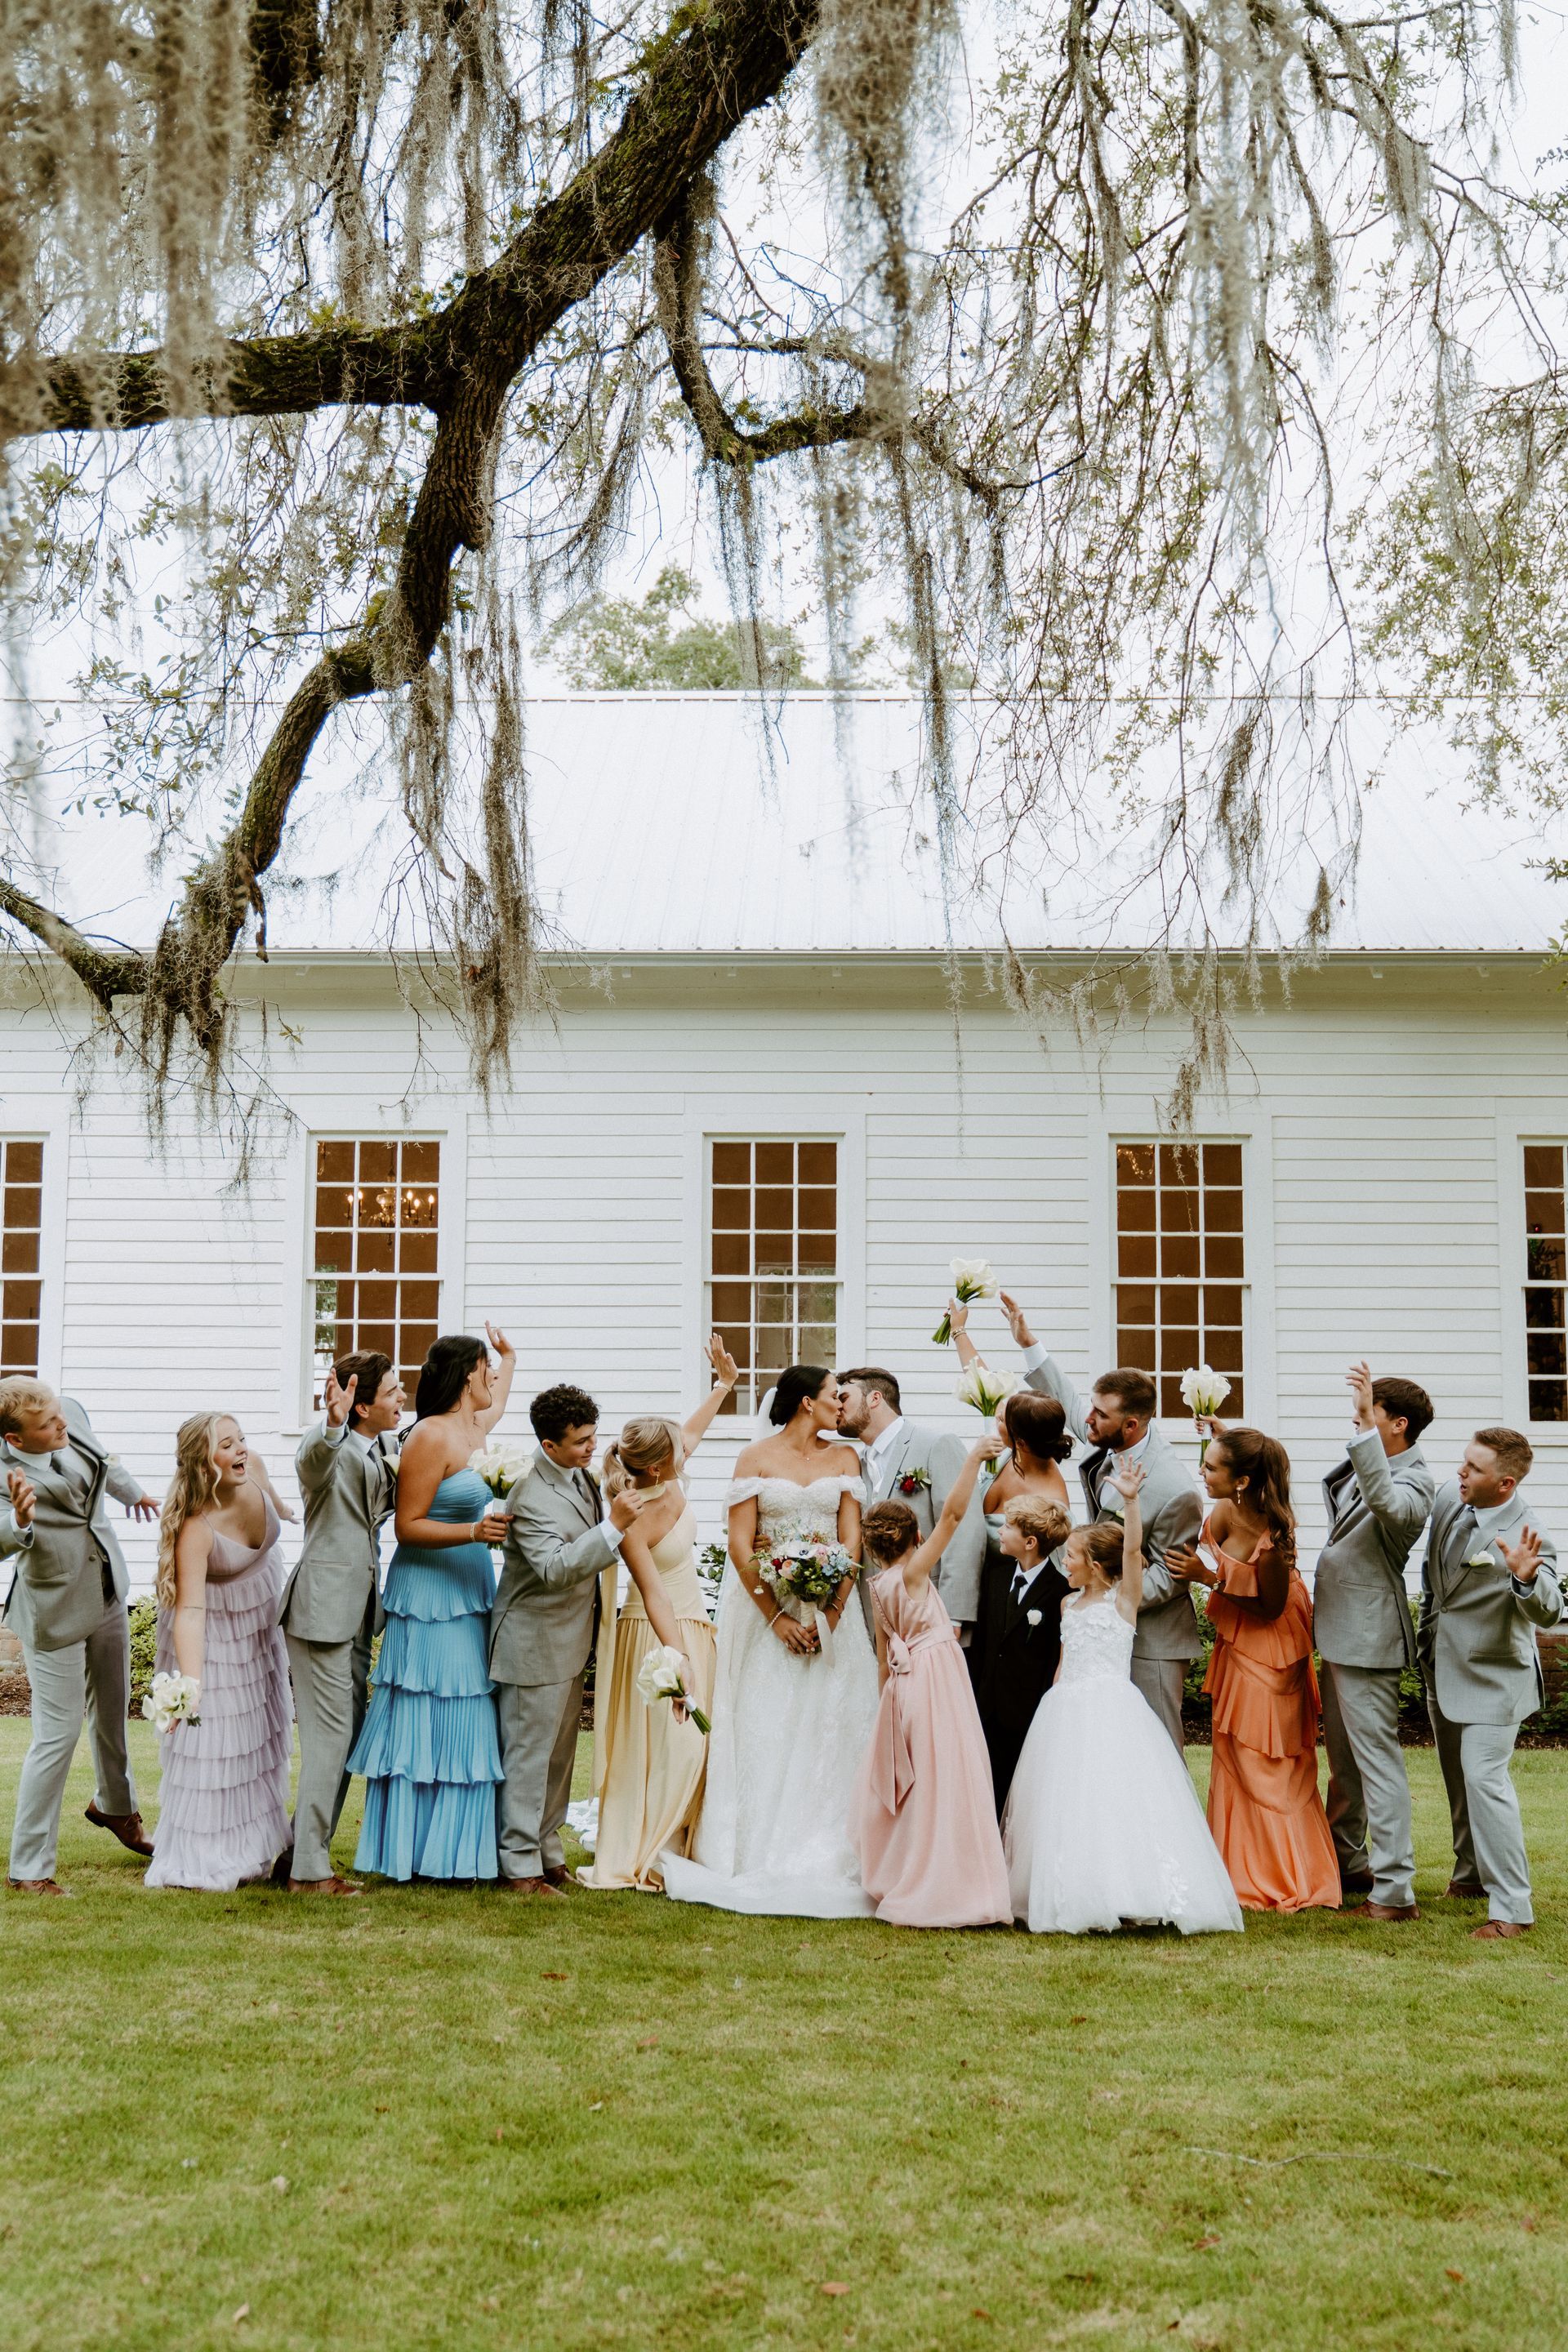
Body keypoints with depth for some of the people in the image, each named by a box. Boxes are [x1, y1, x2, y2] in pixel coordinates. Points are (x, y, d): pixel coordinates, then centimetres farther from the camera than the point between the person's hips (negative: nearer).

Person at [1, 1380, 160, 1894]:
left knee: (112, 1710, 24)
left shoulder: (70, 1413, -11)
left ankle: (115, 1805, 50)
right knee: (58, 1733, -4)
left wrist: (131, 1489, 29)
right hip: (54, 1611, -7)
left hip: (107, 1593, 7)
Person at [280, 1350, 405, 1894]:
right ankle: (309, 1870, 0)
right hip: (323, 1607, -9)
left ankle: (308, 1846, 28)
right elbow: (314, 1461, -42)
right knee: (330, 1733, -7)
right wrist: (332, 1425, -61)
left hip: (358, 1611, 9)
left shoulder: (379, 1451, 12)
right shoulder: (330, 1447, -15)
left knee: (348, 1732, 16)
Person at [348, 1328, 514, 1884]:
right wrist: (472, 1531, -26)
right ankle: (409, 1852, 4)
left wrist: (509, 1360, 49)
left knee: (465, 1721, 9)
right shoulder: (430, 1436, -14)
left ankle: (455, 1847, 16)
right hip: (428, 1597, -9)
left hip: (470, 1595, 9)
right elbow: (407, 1526, -16)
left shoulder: (475, 1428, 13)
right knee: (423, 1723, -3)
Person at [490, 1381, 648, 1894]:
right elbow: (555, 1568, -35)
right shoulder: (532, 1497, -25)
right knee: (528, 1755, 0)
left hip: (570, 1641, 9)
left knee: (560, 1755, 17)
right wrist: (614, 1525, -37)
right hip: (534, 1645, -9)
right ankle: (520, 1869, 9)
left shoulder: (581, 1474, 4)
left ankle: (549, 1855, 29)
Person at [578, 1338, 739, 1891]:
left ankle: (671, 1848, 17)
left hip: (693, 1626, 8)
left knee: (690, 1745, 10)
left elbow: (695, 1430, 17)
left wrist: (724, 1383, 19)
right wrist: (679, 1664, -28)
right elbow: (654, 1598, -25)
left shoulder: (671, 1480, -5)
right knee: (663, 1747, -6)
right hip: (656, 1634, -8)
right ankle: (640, 1860, 4)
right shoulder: (630, 1521, -24)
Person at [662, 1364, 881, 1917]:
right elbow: (739, 1545, -7)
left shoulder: (844, 1459, 7)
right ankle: (762, 1858, 5)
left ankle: (825, 1858, 6)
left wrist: (832, 1613, -12)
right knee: (764, 1732, -2)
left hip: (831, 1607, 3)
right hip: (765, 1604, -3)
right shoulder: (755, 1458, -2)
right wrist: (777, 1617, -14)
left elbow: (852, 1540, 1)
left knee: (830, 1731, 0)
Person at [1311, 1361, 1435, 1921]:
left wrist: (1365, 1427, -46)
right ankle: (1347, 1861, 35)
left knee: (1377, 1759, -7)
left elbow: (1386, 1504, -43)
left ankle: (1395, 1891, -3)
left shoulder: (1412, 1484, -19)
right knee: (1344, 1756, 21)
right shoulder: (1366, 1468, 10)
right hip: (1342, 1629, 10)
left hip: (1368, 1636, -10)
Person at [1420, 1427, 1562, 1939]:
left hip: (1493, 1675, -7)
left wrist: (1525, 1577, -52)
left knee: (1484, 1778, -13)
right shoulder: (1449, 1497, -7)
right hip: (1442, 1667, 8)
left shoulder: (1528, 1539, -26)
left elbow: (1548, 1612, -38)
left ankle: (1511, 1907, -5)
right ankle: (1472, 1874, 38)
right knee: (1457, 1777, 20)